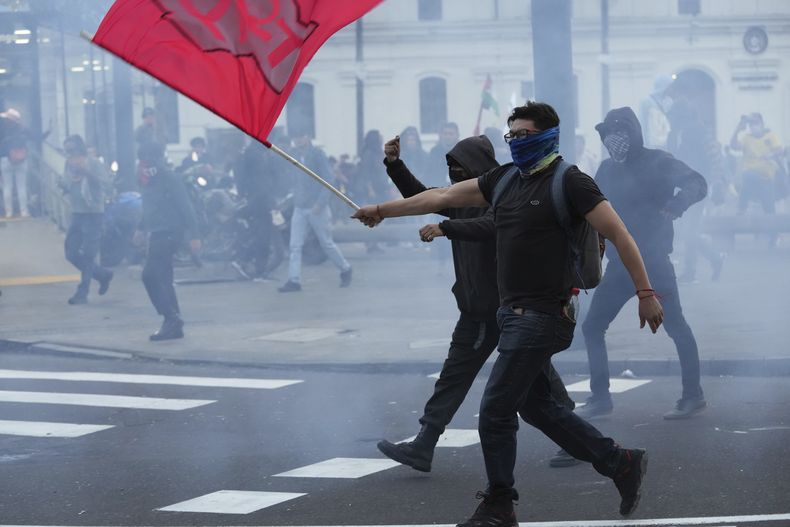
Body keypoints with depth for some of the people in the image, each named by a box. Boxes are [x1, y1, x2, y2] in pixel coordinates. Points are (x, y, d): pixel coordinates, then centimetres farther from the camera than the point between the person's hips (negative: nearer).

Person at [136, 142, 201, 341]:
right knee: (162, 279, 10)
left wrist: (194, 235, -19)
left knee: (150, 275, -16)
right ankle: (174, 324, 15)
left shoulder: (169, 179, -14)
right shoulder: (148, 180, 12)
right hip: (157, 233, 9)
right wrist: (141, 228, 25)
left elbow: (185, 207, -16)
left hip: (169, 233, -9)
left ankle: (171, 319, -15)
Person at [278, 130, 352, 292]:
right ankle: (294, 280, -6)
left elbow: (328, 179, -12)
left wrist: (320, 203, -20)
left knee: (327, 243, 5)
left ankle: (345, 270, 25)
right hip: (299, 207, 5)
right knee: (295, 245, -5)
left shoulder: (317, 154, -8)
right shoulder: (295, 155, 8)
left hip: (317, 207, -5)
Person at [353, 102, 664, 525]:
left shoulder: (569, 182, -10)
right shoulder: (505, 179, 13)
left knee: (495, 411, -6)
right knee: (536, 406, 15)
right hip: (514, 313, 9)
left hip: (543, 315, -9)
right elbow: (445, 196, 17)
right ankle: (621, 463, 25)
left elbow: (618, 233, -13)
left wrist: (645, 292, -17)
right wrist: (384, 210, 17)